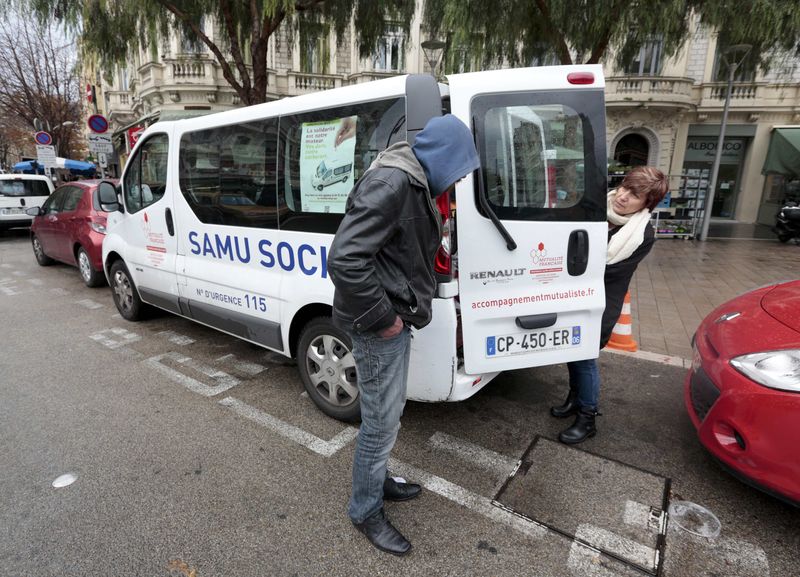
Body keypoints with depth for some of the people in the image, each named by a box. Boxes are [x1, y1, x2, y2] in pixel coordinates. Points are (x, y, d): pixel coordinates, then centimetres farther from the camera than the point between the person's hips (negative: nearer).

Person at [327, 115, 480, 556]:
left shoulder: (414, 183, 12)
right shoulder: (391, 184, -22)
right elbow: (344, 259, -30)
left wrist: (400, 311, 13)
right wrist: (382, 318, -21)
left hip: (395, 319, 10)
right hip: (379, 327, -10)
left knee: (388, 414, 23)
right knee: (381, 423, 5)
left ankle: (377, 482, 45)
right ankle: (366, 511, 28)